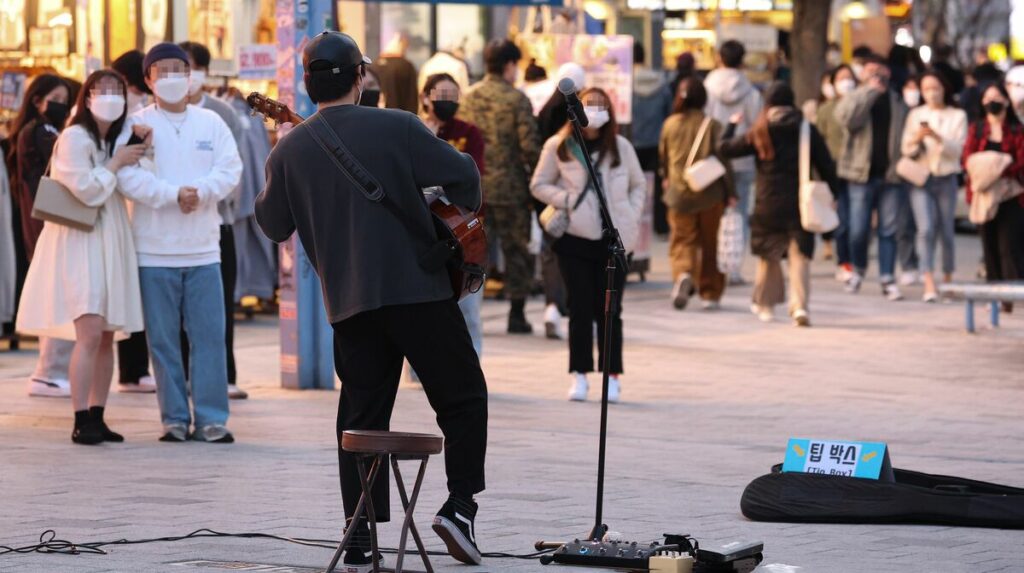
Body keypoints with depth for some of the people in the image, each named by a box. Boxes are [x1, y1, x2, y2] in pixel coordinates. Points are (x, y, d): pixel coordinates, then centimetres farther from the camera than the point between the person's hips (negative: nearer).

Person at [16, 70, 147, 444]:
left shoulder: (114, 139, 18)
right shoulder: (75, 138, -8)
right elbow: (86, 191, -16)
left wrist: (137, 147, 2)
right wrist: (117, 163, -8)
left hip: (110, 244, 8)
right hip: (80, 243, -8)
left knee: (107, 336, 6)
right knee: (90, 333, -18)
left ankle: (96, 417, 10)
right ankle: (81, 422, -19)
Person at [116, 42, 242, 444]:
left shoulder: (211, 123, 11)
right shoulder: (136, 124, 2)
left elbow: (230, 169, 1)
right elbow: (128, 176, -10)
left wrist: (200, 191, -17)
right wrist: (173, 194, -20)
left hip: (203, 248, 2)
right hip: (154, 250, -2)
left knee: (209, 334, -3)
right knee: (163, 338, 1)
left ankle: (211, 418, 0)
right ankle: (174, 419, 8)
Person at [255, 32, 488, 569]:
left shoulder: (290, 151, 4)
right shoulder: (396, 128, -7)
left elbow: (274, 226, 15)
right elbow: (461, 173, -9)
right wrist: (464, 208, 13)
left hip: (349, 303, 3)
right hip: (418, 289, -3)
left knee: (362, 419, 8)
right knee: (463, 398, 10)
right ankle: (460, 503, -4)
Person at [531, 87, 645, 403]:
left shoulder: (621, 147, 6)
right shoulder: (558, 146, 2)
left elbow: (639, 185, 16)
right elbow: (539, 185, 7)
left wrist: (631, 217, 3)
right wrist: (566, 199, -8)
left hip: (613, 238, 1)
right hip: (575, 236, -1)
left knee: (609, 308, 2)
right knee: (580, 308, 0)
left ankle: (612, 376, 7)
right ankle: (580, 375, 7)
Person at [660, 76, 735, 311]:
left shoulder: (670, 124, 2)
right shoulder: (712, 125, -7)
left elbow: (663, 158, 14)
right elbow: (723, 159, -8)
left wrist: (668, 182, 32)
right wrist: (730, 192, 0)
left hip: (679, 193, 1)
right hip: (710, 195, -1)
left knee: (682, 240, 6)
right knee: (710, 245, 10)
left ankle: (682, 273, -24)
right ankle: (710, 294, 13)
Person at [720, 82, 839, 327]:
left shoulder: (760, 133, -1)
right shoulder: (806, 131, 0)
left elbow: (726, 148, 7)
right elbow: (826, 165, 1)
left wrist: (732, 125, 24)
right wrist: (832, 193, 11)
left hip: (769, 204, 0)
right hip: (800, 204, 0)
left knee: (769, 255, 17)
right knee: (800, 255, 0)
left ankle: (765, 304, 27)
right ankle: (800, 305, -16)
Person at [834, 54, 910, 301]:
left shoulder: (898, 103, 11)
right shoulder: (855, 98, 3)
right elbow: (846, 117, -19)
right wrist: (871, 90, -18)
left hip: (891, 175, 2)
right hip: (862, 174, -2)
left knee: (889, 230, 1)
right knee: (858, 230, -1)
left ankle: (887, 280, 4)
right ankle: (858, 269, 24)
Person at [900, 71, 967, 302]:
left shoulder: (958, 116, 5)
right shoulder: (915, 115, 10)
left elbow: (957, 150, -5)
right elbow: (906, 150, 6)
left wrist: (937, 137, -20)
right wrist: (916, 139, -15)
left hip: (946, 178, 0)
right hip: (921, 179, 0)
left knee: (946, 232, 6)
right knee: (926, 229, -15)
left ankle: (948, 280, 24)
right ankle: (929, 284, -22)